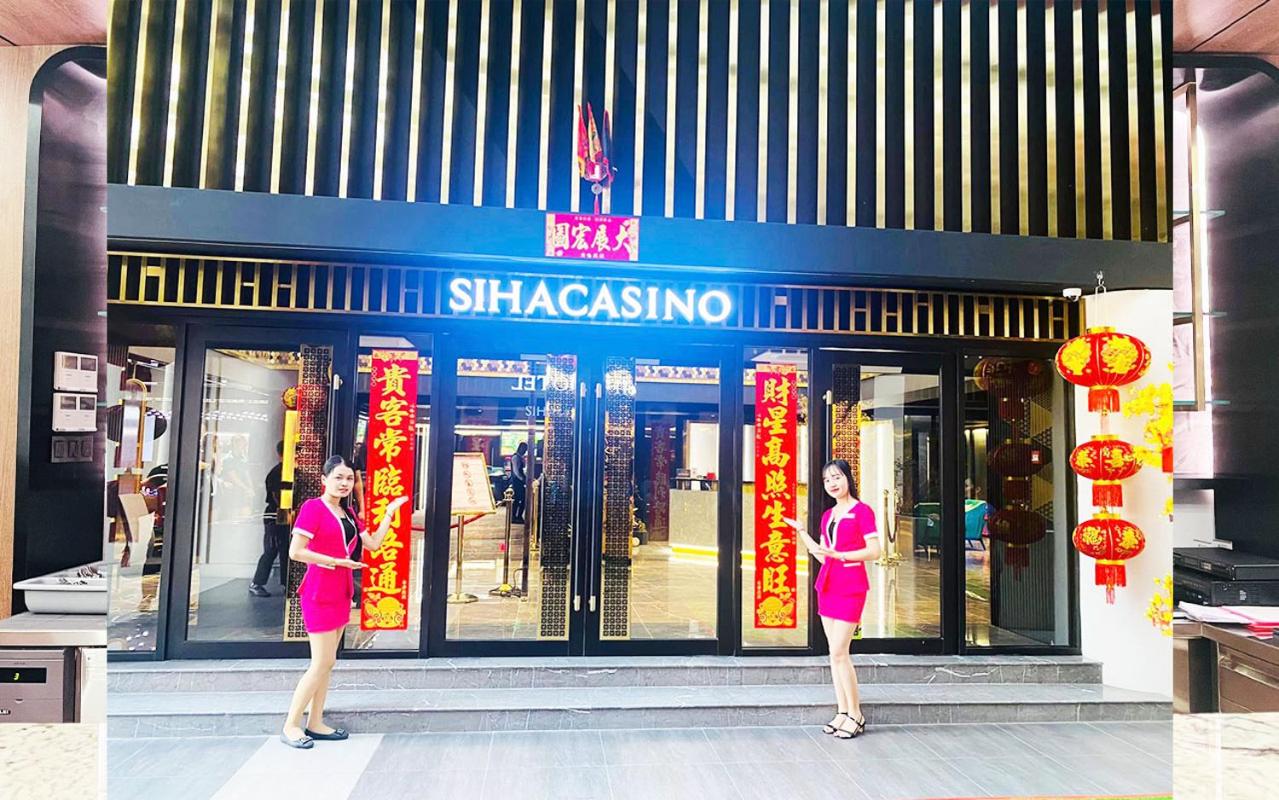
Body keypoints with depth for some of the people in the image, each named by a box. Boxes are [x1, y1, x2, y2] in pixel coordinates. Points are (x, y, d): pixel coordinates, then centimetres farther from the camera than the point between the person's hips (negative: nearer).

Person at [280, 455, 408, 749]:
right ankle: (290, 726, 7)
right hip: (320, 592, -8)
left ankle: (315, 724, 20)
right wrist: (337, 561, -18)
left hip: (340, 592, 8)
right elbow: (295, 551, -18)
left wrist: (389, 513, 11)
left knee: (327, 662, 11)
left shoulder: (348, 513, 13)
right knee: (323, 663, -5)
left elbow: (373, 543, 14)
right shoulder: (313, 507, -12)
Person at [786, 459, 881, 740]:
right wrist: (801, 532, 14)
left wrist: (838, 554, -18)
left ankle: (855, 715, 5)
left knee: (839, 652, -9)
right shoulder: (828, 515, 14)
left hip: (851, 586, -7)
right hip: (827, 585, 7)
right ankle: (842, 712, 15)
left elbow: (874, 551, -12)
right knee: (835, 652, 8)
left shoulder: (862, 511, -6)